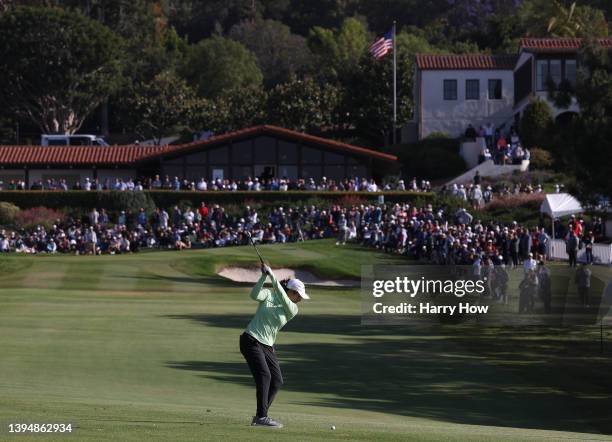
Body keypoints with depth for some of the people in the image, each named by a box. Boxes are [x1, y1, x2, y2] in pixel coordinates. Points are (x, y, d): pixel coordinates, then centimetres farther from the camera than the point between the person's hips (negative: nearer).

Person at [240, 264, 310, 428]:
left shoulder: (293, 310, 3)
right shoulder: (268, 294, -2)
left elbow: (283, 299, -18)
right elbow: (254, 295, -22)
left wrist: (273, 277, -29)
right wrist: (264, 276, -34)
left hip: (267, 346, 6)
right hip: (251, 340, -6)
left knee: (277, 380, -1)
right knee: (264, 375, -19)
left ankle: (260, 416, 8)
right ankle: (262, 417, -21)